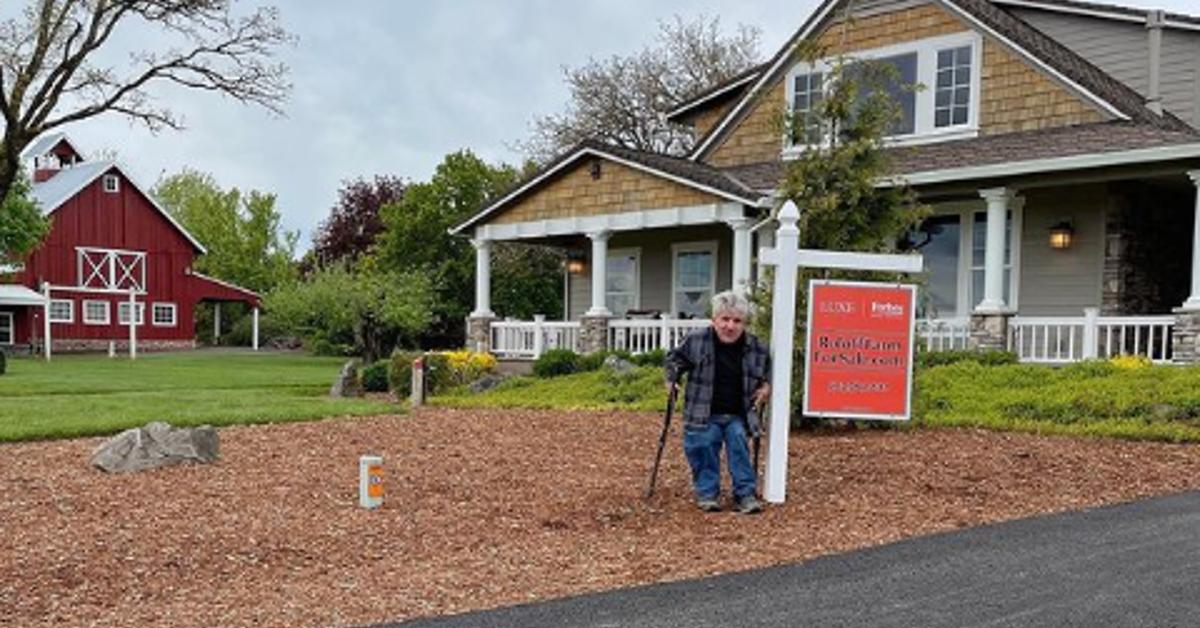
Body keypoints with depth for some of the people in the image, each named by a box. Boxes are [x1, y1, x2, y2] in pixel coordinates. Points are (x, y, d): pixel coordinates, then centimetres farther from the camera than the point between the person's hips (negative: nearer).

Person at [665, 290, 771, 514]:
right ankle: (707, 493, 11)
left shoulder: (756, 348, -3)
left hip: (737, 415, 1)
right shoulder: (696, 341, -9)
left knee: (738, 443, -12)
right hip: (703, 414, -1)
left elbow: (767, 370, 20)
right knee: (703, 447, -8)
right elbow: (674, 358, 10)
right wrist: (672, 380, 0)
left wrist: (765, 386, 4)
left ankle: (745, 494, 0)